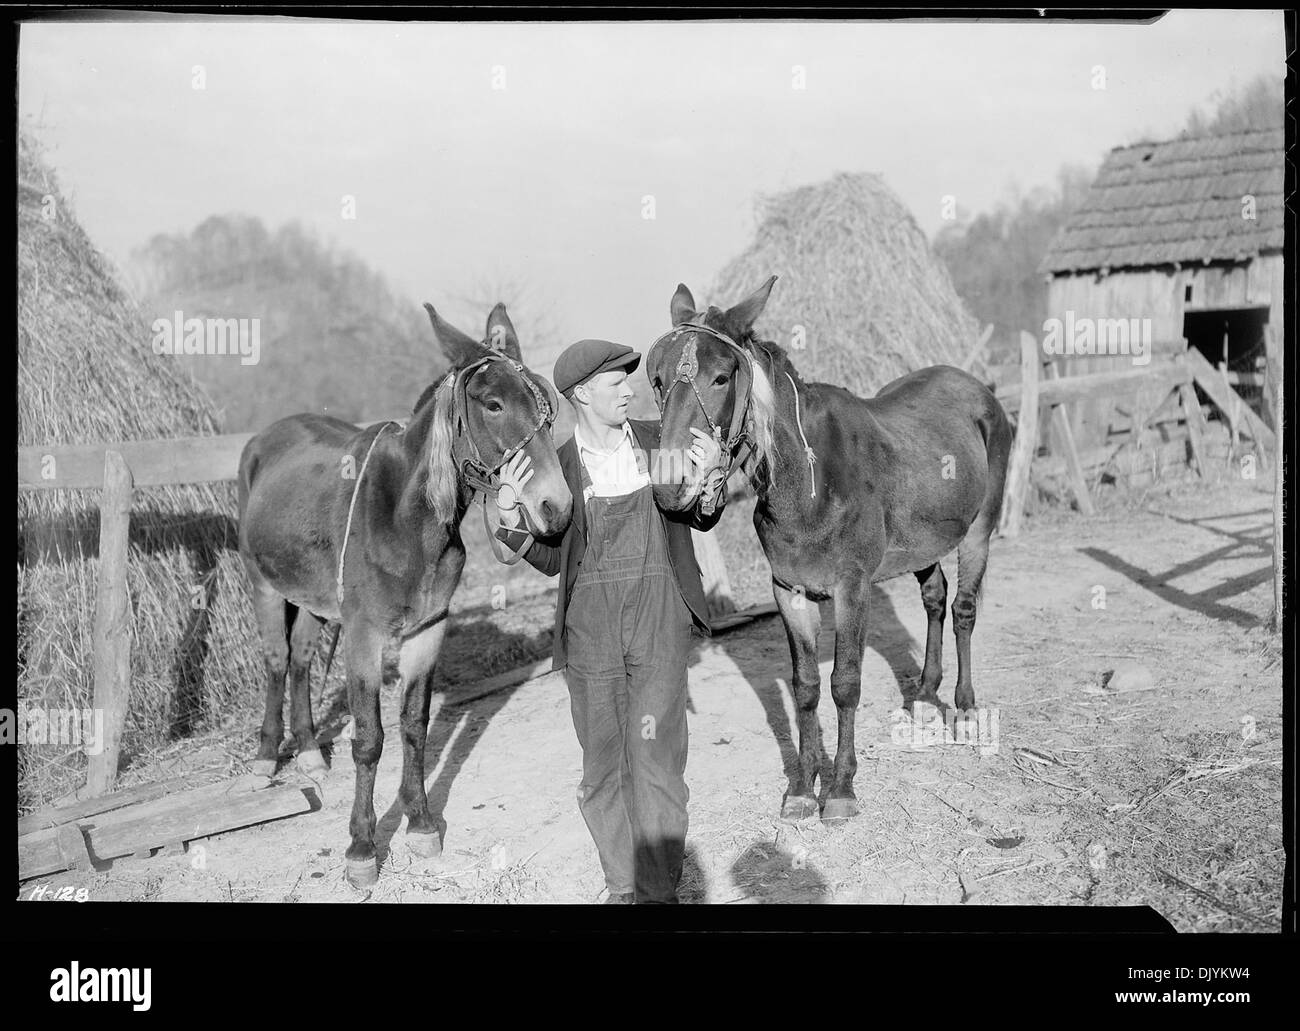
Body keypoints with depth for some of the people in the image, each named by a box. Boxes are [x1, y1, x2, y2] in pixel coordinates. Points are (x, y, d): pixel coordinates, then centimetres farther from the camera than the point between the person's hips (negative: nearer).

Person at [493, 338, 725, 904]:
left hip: (658, 622, -1)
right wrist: (511, 514, -14)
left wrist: (710, 475, -14)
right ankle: (622, 886, 25)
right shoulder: (556, 465, 0)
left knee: (655, 759, -5)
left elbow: (702, 519, 8)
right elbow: (550, 559, 3)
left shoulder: (661, 442, 3)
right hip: (589, 628, 1)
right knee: (601, 765, 9)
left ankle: (660, 890, 7)